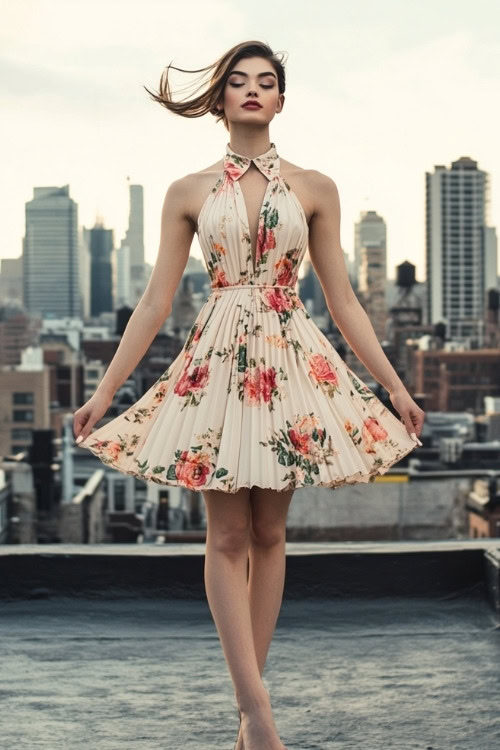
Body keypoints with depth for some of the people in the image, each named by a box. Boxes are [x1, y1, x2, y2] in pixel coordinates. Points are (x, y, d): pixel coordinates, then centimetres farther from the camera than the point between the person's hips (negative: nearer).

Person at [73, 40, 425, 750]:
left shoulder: (314, 188, 7)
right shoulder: (189, 193, 6)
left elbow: (343, 301, 8)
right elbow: (155, 303, 6)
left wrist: (396, 387, 5)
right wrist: (104, 391, 3)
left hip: (293, 362, 1)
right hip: (217, 363, -1)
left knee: (269, 533, 4)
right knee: (228, 536, -5)